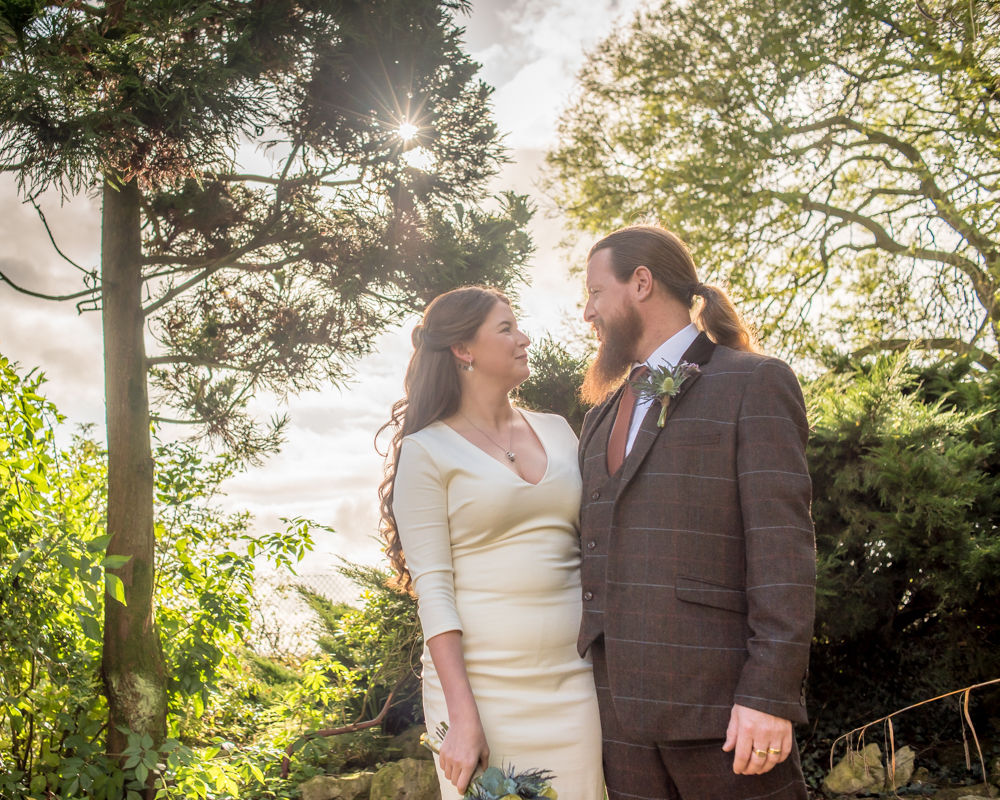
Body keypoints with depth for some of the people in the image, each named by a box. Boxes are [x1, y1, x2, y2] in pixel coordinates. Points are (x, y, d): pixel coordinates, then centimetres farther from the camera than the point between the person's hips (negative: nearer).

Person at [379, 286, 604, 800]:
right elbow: (433, 589, -8)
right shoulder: (428, 450, -3)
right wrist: (461, 717, -14)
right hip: (484, 688, -4)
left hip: (575, 681, 4)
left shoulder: (556, 430, 12)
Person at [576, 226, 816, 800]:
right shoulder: (604, 414, 20)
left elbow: (783, 546, -10)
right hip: (620, 700, 6)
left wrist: (770, 694, -17)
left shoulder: (755, 384, -1)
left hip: (719, 699, -6)